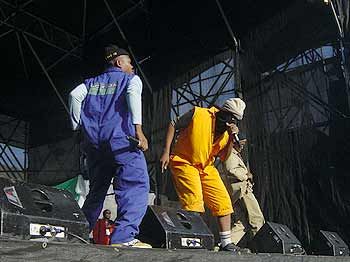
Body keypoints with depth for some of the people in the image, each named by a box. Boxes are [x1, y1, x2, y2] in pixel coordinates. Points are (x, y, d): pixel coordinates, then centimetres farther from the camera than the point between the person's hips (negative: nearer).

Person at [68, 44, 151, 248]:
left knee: (97, 190, 17)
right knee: (135, 187, -10)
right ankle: (123, 237, -24)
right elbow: (133, 93, -10)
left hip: (94, 142, 6)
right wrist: (139, 130, -16)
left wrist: (78, 126, 11)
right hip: (121, 139, -6)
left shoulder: (92, 83, 25)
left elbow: (75, 95, 7)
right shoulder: (131, 79, 13)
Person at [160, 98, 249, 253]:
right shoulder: (198, 114, -14)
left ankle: (226, 243, 10)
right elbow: (173, 126, -6)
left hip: (206, 166, 7)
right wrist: (166, 152, -12)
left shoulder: (228, 131, 3)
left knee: (224, 200, 2)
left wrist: (232, 138, -15)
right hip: (184, 162, -6)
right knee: (194, 202, -22)